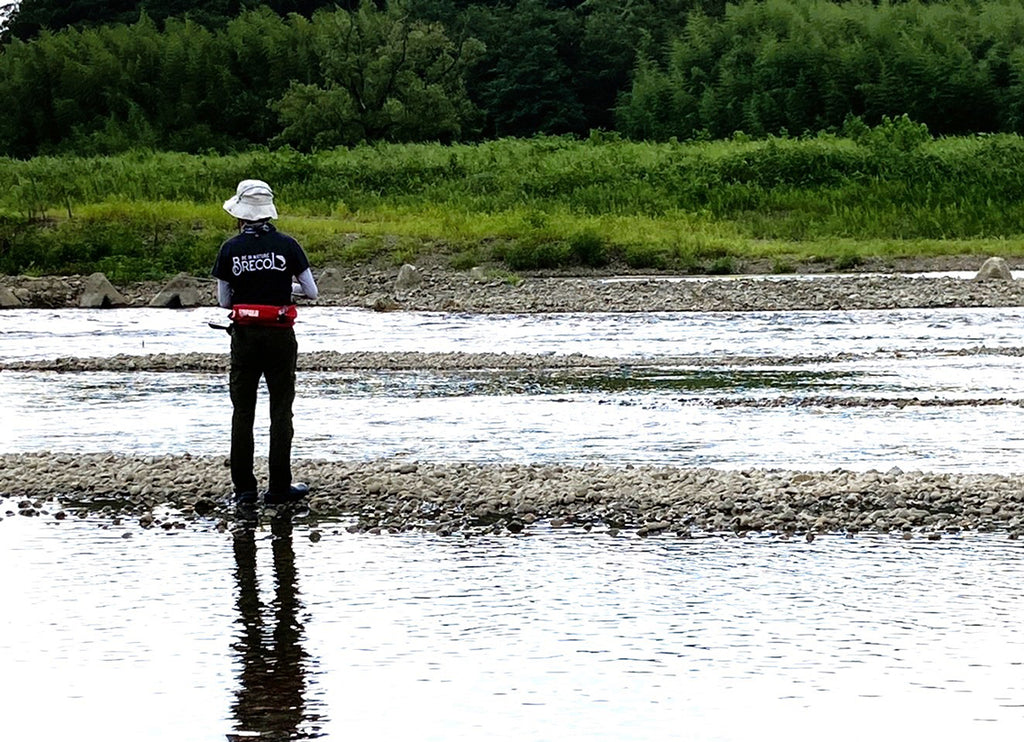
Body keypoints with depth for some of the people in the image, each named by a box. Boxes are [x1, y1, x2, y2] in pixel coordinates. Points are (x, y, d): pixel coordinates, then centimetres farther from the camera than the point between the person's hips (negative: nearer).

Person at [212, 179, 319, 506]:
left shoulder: (230, 249, -3)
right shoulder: (286, 245, -5)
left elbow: (223, 300, 2)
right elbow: (311, 292, -1)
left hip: (244, 335, 1)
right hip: (279, 335, -1)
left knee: (242, 412, 8)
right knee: (281, 411, 7)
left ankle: (244, 488, 7)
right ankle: (279, 487, 8)